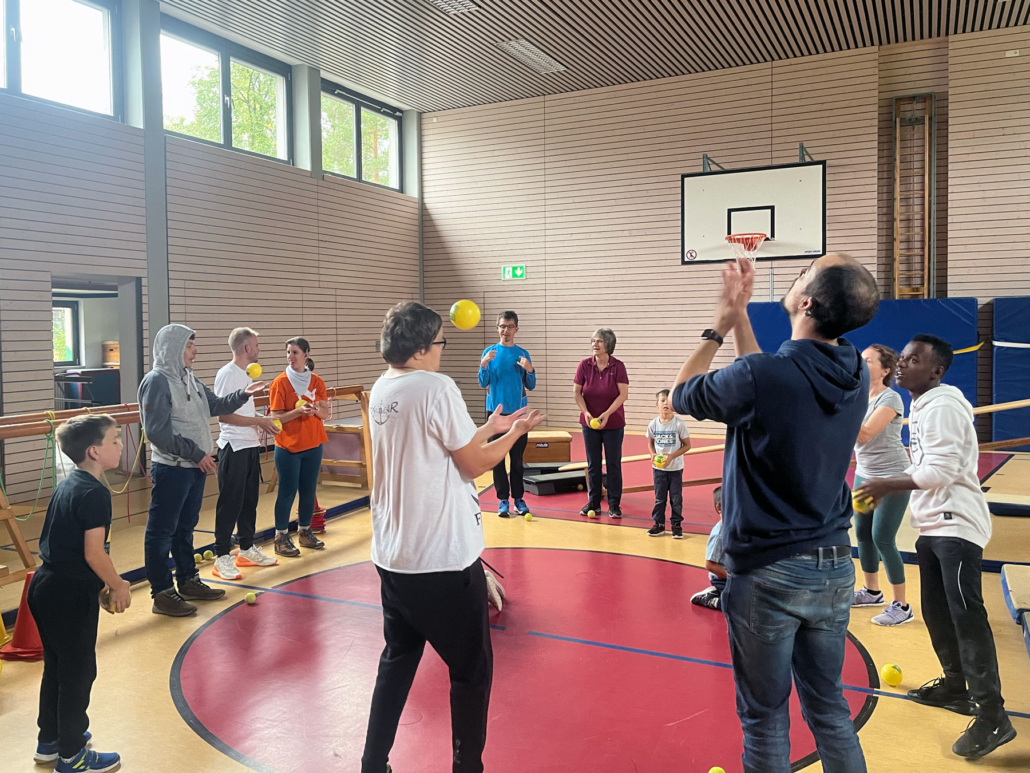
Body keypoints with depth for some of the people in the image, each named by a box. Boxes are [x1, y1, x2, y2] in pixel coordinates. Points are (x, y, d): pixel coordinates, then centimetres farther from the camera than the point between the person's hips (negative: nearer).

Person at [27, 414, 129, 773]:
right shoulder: (94, 494, -21)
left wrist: (101, 584, 18)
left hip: (47, 586, 10)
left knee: (56, 667, 22)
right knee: (78, 673, 5)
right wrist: (118, 585, -7)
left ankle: (50, 741, 38)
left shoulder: (66, 485, 9)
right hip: (71, 595, -9)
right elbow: (93, 554, -22)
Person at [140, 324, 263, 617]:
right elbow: (158, 432, -21)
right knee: (162, 531, 2)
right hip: (171, 469, -9)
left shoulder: (189, 378, 11)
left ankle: (188, 581, 31)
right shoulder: (157, 381, -16)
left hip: (195, 466, 9)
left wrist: (243, 394, 6)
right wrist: (196, 453, -18)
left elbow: (215, 406, 21)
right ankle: (162, 593, 10)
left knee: (186, 527, 19)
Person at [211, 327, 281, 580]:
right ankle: (222, 558, 5)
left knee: (250, 499, 15)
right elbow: (223, 415, -20)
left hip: (251, 446, 9)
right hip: (234, 448, -9)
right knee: (230, 503, -3)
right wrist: (259, 421, -19)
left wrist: (263, 421, 6)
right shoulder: (227, 374, -14)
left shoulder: (246, 374, 14)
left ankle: (247, 549, 27)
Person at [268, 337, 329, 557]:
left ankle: (304, 532, 23)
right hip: (288, 447, -4)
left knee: (308, 491, 10)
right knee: (287, 492, -1)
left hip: (313, 445, 4)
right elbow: (276, 417, -11)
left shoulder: (317, 382, 4)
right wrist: (298, 411, -25)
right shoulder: (280, 382, -8)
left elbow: (326, 414, 6)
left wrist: (317, 409, -16)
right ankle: (281, 538, 8)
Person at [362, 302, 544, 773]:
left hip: (392, 556, 8)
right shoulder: (436, 388, -17)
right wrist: (515, 433, 5)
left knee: (397, 662, 21)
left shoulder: (381, 391, 7)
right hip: (444, 559, -8)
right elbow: (473, 464, -9)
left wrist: (490, 428, 18)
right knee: (472, 671, 9)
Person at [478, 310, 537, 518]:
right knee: (497, 457, 1)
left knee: (517, 457, 5)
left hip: (517, 412, 1)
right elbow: (483, 384, -2)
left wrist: (530, 370, -15)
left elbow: (530, 386, 4)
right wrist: (483, 364, -18)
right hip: (495, 410, 0)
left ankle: (518, 498, 14)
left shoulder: (523, 354, 4)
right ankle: (503, 499, 9)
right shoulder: (489, 352, 1)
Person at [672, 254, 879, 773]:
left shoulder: (758, 377, -22)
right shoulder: (856, 376, -2)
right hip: (834, 568, 6)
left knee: (765, 716, 11)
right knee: (828, 706, 21)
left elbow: (681, 394, -2)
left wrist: (718, 326, 6)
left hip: (768, 573, -6)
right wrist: (738, 315, 16)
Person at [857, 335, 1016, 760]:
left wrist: (887, 485, -16)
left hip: (956, 525, -10)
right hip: (933, 525, 10)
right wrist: (887, 489, 10)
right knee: (936, 612, 15)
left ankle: (992, 717, -9)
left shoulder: (943, 406, -16)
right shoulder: (921, 406, 15)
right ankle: (955, 686, 30)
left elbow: (941, 470, -23)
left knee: (966, 615, -13)